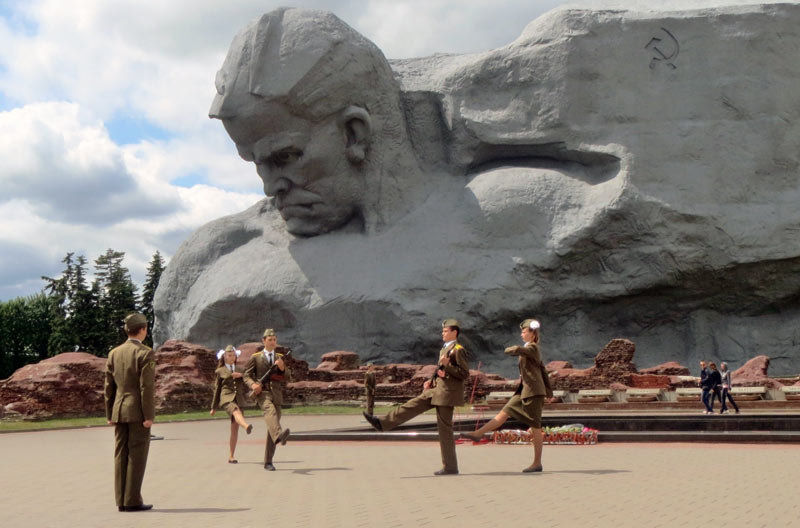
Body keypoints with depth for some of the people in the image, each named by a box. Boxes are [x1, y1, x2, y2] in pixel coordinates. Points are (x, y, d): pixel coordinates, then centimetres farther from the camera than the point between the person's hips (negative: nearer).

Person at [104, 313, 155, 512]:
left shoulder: (114, 353, 9)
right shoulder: (145, 353, -10)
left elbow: (109, 387, 10)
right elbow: (147, 387, -15)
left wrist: (109, 414, 15)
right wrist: (149, 416, -13)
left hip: (119, 411, 6)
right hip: (138, 411, -6)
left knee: (121, 456, 7)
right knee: (137, 456, -2)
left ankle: (122, 501, 10)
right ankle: (132, 501, -2)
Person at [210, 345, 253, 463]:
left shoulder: (240, 369, 21)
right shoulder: (220, 371, 13)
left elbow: (245, 386, 13)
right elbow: (217, 389, 16)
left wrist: (241, 375, -6)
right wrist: (213, 407, 17)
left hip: (239, 399, 4)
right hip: (226, 398, -3)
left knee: (235, 429, -1)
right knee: (236, 412, -36)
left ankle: (231, 456, 7)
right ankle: (247, 427, -68)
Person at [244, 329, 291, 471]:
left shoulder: (280, 356, 17)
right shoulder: (255, 357, 10)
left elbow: (287, 376, 10)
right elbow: (247, 375, 8)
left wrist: (282, 368, -12)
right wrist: (252, 384, -13)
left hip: (276, 393, 3)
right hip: (262, 392, -3)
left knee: (271, 428, 0)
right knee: (270, 411, -35)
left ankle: (268, 462, 6)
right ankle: (279, 435, -63)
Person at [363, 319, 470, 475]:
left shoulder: (458, 350, -12)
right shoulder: (445, 349, 17)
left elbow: (465, 374, -17)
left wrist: (446, 365, -23)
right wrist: (432, 381, 15)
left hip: (447, 393, -9)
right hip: (437, 390, 9)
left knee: (444, 428, -4)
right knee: (413, 405, 8)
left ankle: (450, 467, 2)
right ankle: (382, 423, 12)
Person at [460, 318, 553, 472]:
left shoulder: (532, 348, -12)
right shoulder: (531, 350, 17)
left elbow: (516, 349, -30)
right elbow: (543, 370, 20)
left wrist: (510, 350, -6)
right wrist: (549, 392, 22)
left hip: (533, 392, -9)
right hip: (524, 390, 9)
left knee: (535, 427, -3)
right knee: (504, 413, 6)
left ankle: (537, 463, 3)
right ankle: (478, 434, 5)